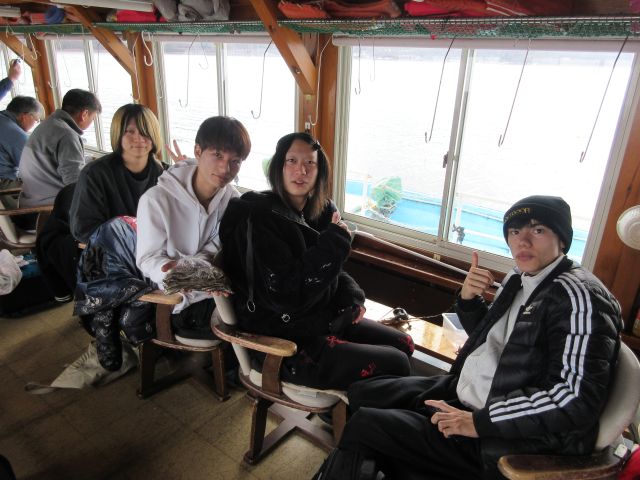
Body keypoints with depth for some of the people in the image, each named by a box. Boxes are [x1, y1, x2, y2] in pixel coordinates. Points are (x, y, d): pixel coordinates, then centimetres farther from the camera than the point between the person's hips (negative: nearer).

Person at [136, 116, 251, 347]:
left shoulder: (234, 200, -4)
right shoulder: (156, 199, -17)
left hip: (214, 294, 5)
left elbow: (215, 250, -4)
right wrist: (172, 271, -34)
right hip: (171, 303, -5)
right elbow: (148, 258, -11)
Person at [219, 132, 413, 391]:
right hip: (284, 342, -8)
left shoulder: (321, 211, 3)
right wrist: (335, 242, -24)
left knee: (403, 345, 13)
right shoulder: (259, 220, -20)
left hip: (326, 319, 8)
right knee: (395, 365, -10)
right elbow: (284, 295, -26)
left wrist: (353, 296, -3)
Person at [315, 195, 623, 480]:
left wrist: (478, 422, -26)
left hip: (507, 441, -9)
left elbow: (578, 398, -27)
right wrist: (468, 299, -3)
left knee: (363, 426, -12)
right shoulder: (520, 279, 7)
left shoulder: (577, 296, -19)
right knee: (361, 394, 12)